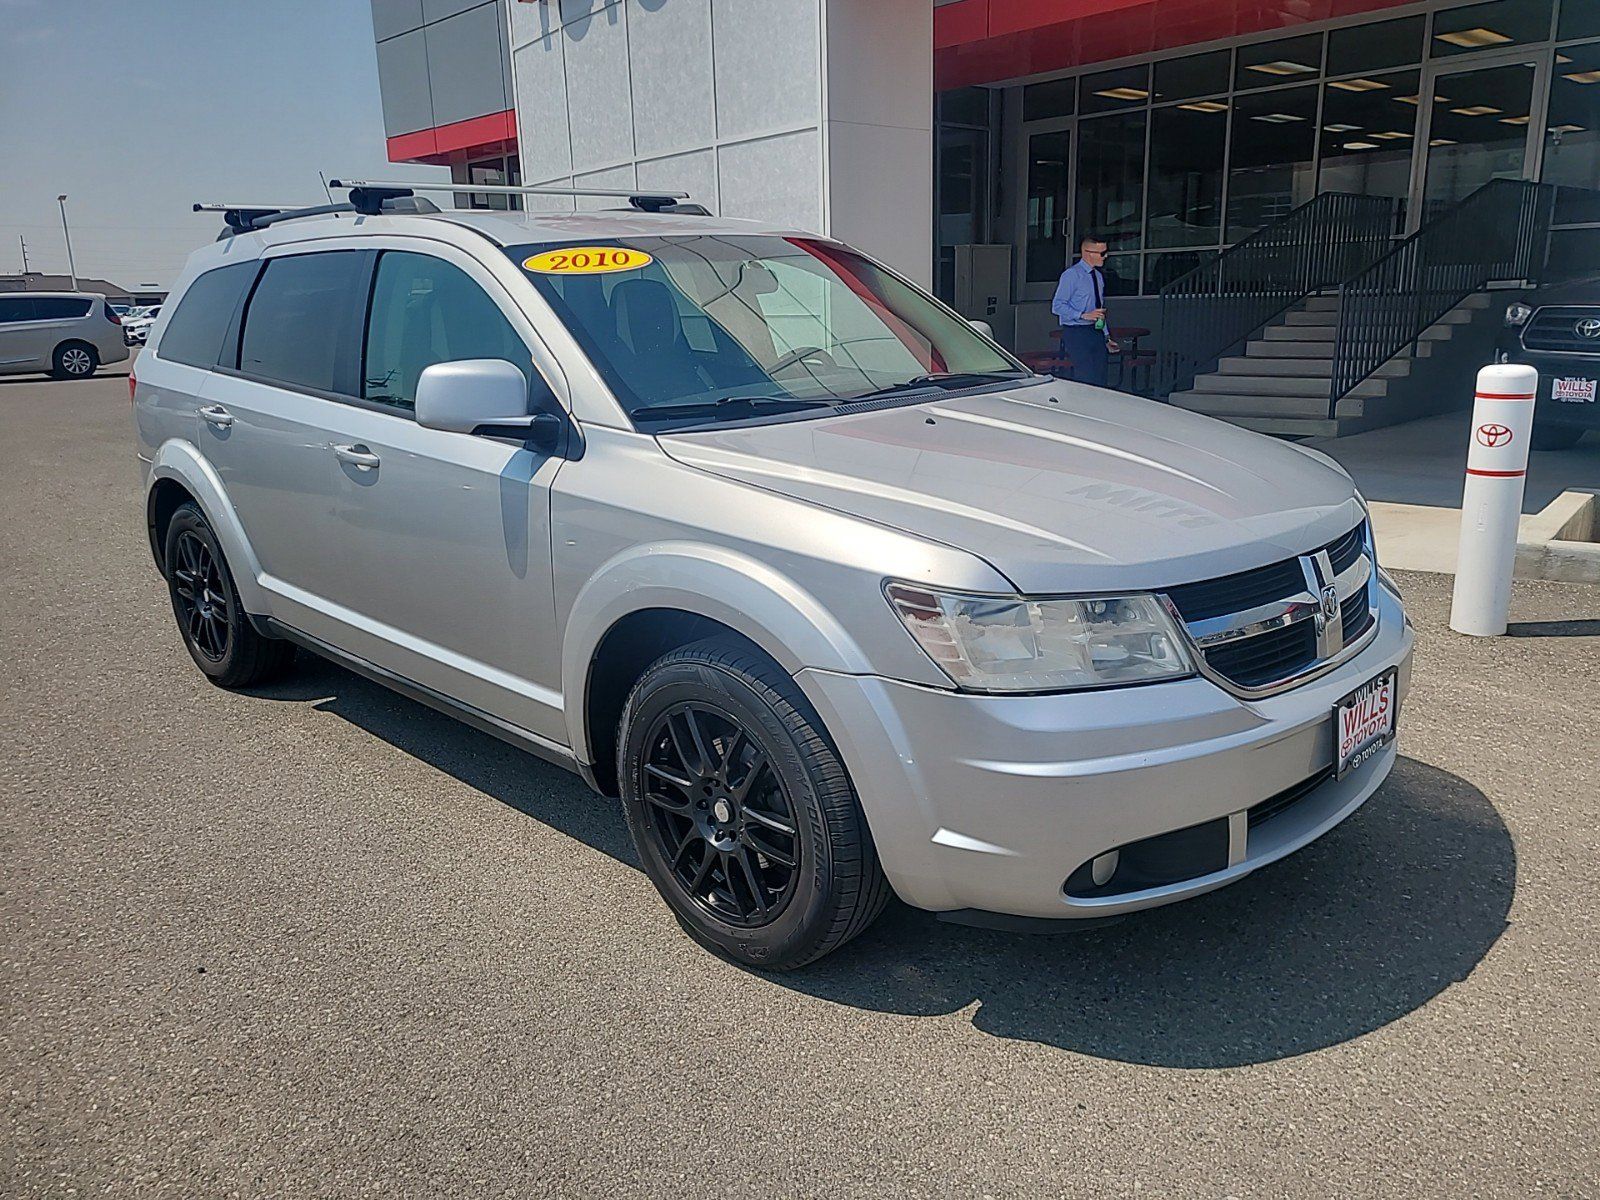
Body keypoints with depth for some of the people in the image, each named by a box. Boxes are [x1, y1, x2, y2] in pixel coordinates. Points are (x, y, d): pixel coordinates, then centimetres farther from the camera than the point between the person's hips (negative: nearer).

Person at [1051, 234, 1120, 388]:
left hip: (1096, 333, 8)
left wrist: (1106, 337, 17)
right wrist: (1084, 315, -21)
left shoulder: (1098, 275, 17)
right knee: (1087, 381, -15)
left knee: (1100, 382, 4)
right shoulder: (1071, 275, -8)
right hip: (1076, 334, -8)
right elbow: (1057, 306, -13)